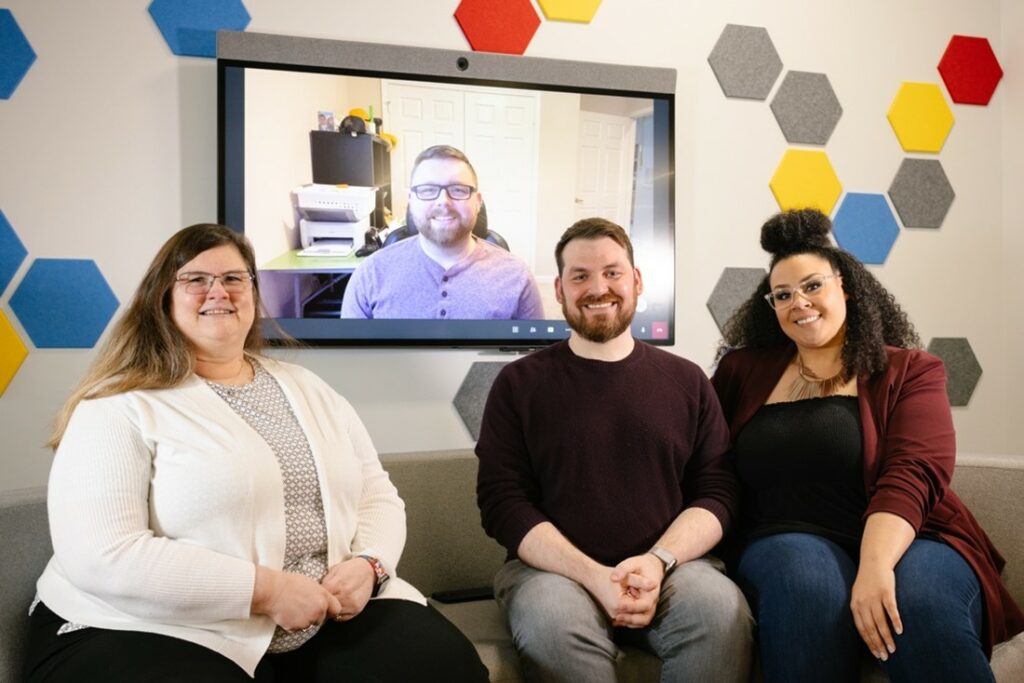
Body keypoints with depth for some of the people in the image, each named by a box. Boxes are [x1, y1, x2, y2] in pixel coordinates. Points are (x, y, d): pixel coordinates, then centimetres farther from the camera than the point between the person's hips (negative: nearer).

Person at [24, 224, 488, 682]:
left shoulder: (306, 389, 12)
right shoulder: (119, 408, -6)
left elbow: (377, 494, 13)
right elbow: (101, 556, -16)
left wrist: (368, 564, -9)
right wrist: (265, 589, -19)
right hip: (159, 634, -5)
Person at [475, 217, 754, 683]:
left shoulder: (687, 380, 10)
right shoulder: (520, 383, 4)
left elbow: (717, 492, 4)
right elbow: (502, 502, -3)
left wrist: (658, 561, -15)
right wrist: (593, 576, -16)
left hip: (670, 566, 2)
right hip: (555, 569, -1)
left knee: (722, 609, -29)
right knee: (551, 619, -34)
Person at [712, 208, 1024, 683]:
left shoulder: (909, 371, 6)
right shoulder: (745, 371, 13)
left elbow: (912, 475, -10)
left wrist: (876, 563, -27)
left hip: (903, 542, 0)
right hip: (788, 542, 1)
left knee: (922, 605, -35)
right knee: (808, 584, -35)